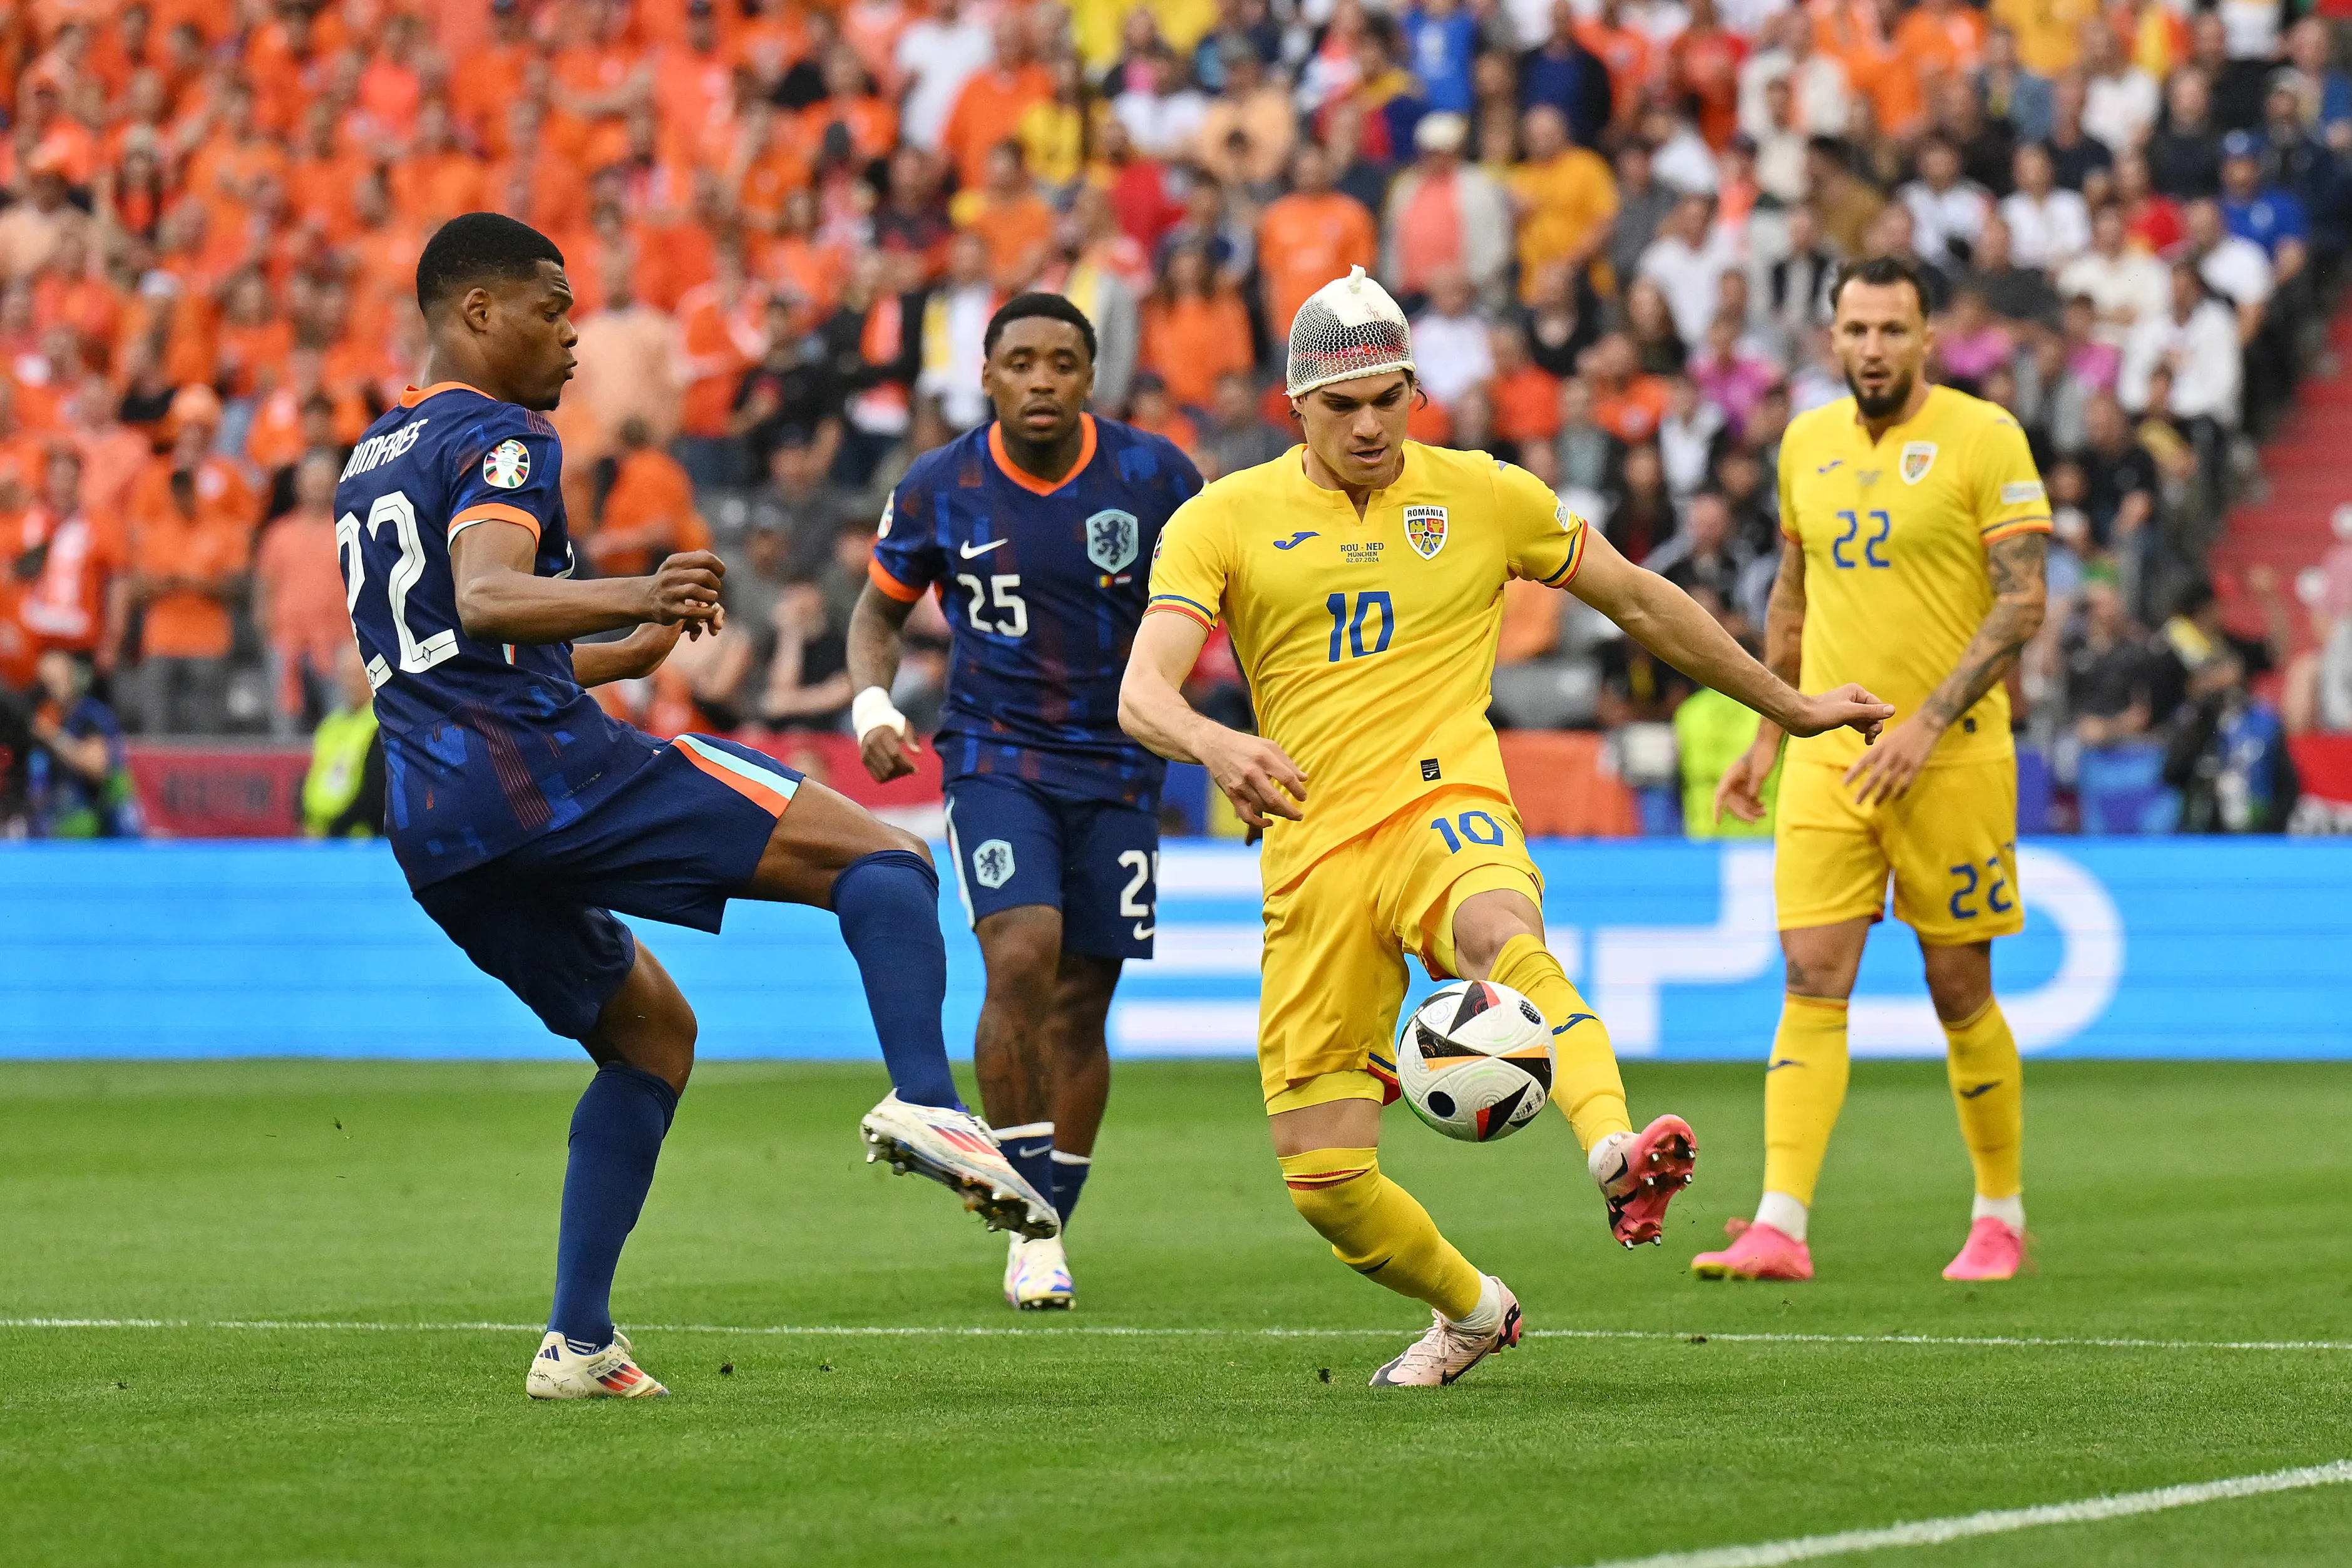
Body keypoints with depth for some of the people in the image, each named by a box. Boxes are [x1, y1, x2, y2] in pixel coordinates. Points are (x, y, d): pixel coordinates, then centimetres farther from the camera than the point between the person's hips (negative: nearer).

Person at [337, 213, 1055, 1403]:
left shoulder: (369, 464, 26)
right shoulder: (496, 438, -3)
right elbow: (488, 599, -23)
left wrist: (624, 655, 49)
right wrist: (633, 599, -40)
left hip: (434, 839, 9)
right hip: (546, 769, -9)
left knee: (650, 1033, 24)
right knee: (884, 861, -8)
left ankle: (577, 1343, 12)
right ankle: (924, 1101, -35)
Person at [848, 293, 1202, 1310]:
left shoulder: (1151, 477, -7)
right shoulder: (938, 491, -6)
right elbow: (878, 612, 10)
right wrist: (872, 704, -9)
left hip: (1116, 769, 2)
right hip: (994, 758, -2)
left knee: (1079, 1005, 5)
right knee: (1021, 958, -23)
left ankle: (1049, 1233, 21)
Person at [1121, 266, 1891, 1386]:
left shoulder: (1483, 496, 10)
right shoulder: (1226, 519, 5)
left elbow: (1640, 601, 23)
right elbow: (1142, 693, -7)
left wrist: (1790, 707, 28)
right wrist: (1216, 746, -31)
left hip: (1443, 803, -1)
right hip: (1312, 851, 1)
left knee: (1504, 937, -40)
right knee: (1322, 1178, -1)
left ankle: (1616, 1157, -63)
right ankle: (1472, 1311, 28)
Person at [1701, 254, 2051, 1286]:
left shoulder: (1982, 438, -6)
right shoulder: (1806, 443, 10)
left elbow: (2022, 602, -11)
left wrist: (1927, 722, -19)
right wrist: (1767, 738, 18)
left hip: (1951, 758, -4)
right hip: (1828, 759, 4)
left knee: (1959, 990, 4)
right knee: (1812, 983, -7)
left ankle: (2001, 1218, 20)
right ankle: (1781, 1229, -13)